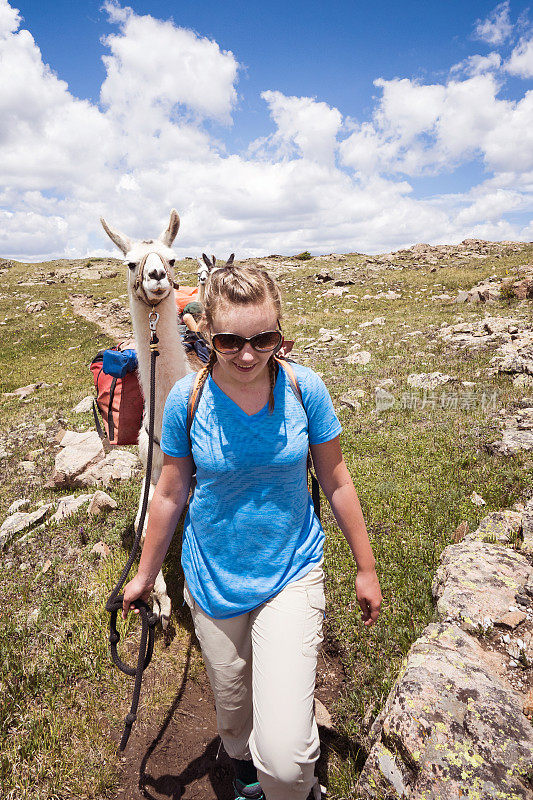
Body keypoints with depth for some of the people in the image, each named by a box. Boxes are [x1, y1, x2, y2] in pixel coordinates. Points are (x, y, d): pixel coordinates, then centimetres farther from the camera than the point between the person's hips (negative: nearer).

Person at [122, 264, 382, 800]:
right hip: (213, 580, 2)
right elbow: (171, 493, -1)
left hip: (291, 574, -1)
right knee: (231, 707, 24)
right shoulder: (187, 398, -14)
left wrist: (366, 568, 5)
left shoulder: (304, 388, -14)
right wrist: (145, 574, 10)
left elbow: (336, 483, -3)